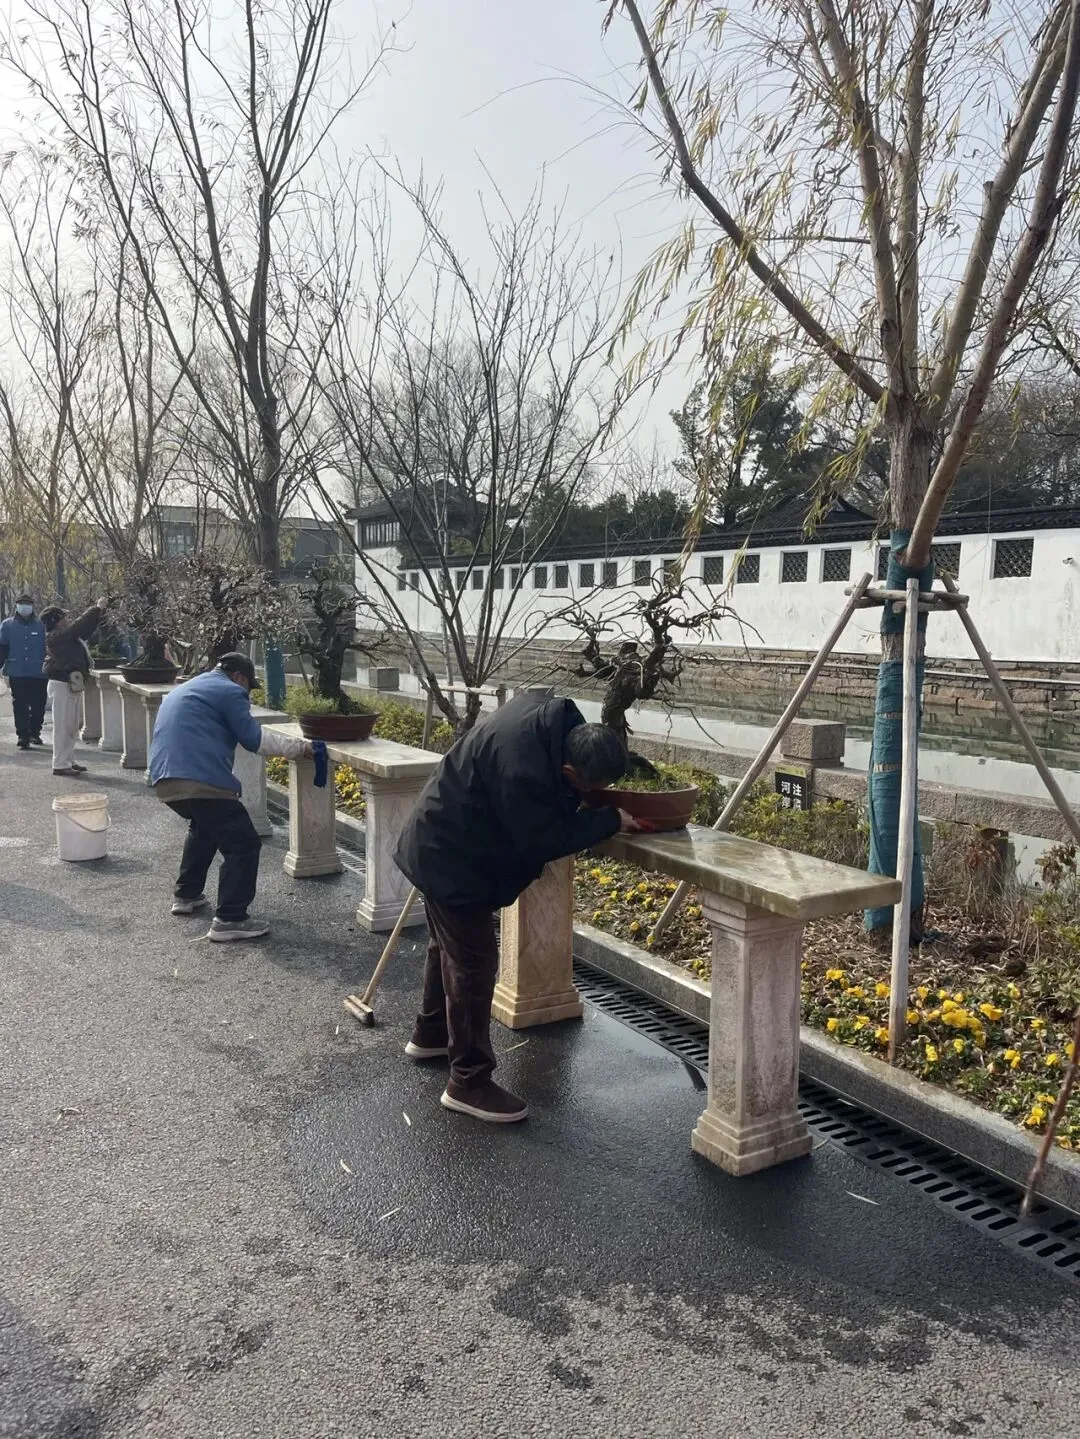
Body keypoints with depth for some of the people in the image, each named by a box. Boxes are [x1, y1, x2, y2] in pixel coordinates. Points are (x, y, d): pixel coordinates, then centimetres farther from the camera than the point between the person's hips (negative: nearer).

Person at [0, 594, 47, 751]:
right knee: (20, 706, 0)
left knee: (38, 706, 7)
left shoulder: (41, 626, 5)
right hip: (17, 673, -1)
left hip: (39, 674, 1)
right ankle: (23, 736, 4)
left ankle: (35, 732, 25)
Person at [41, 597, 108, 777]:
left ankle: (68, 761, 23)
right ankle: (60, 764, 0)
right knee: (63, 726, -5)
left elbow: (85, 627, 18)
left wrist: (100, 611, 6)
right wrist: (96, 609, -16)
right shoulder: (55, 637, -15)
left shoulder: (68, 634, 12)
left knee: (72, 727, 15)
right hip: (62, 685, -10)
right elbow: (79, 625, -22)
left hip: (74, 684, 10)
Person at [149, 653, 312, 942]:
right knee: (243, 845, -3)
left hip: (165, 781, 9)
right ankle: (229, 920, -8)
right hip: (202, 781, -9)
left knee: (205, 826, 34)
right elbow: (253, 738, -2)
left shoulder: (183, 690, 30)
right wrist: (298, 747, 5)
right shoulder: (230, 691, 3)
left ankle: (186, 895, 37)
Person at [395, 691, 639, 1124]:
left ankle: (430, 1035, 46)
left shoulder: (548, 716, -11)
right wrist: (611, 820, -21)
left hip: (442, 843, 10)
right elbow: (544, 840, -27)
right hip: (453, 859, -10)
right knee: (473, 964, -2)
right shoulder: (521, 772, -39)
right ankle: (468, 1082, 10)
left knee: (448, 946, 25)